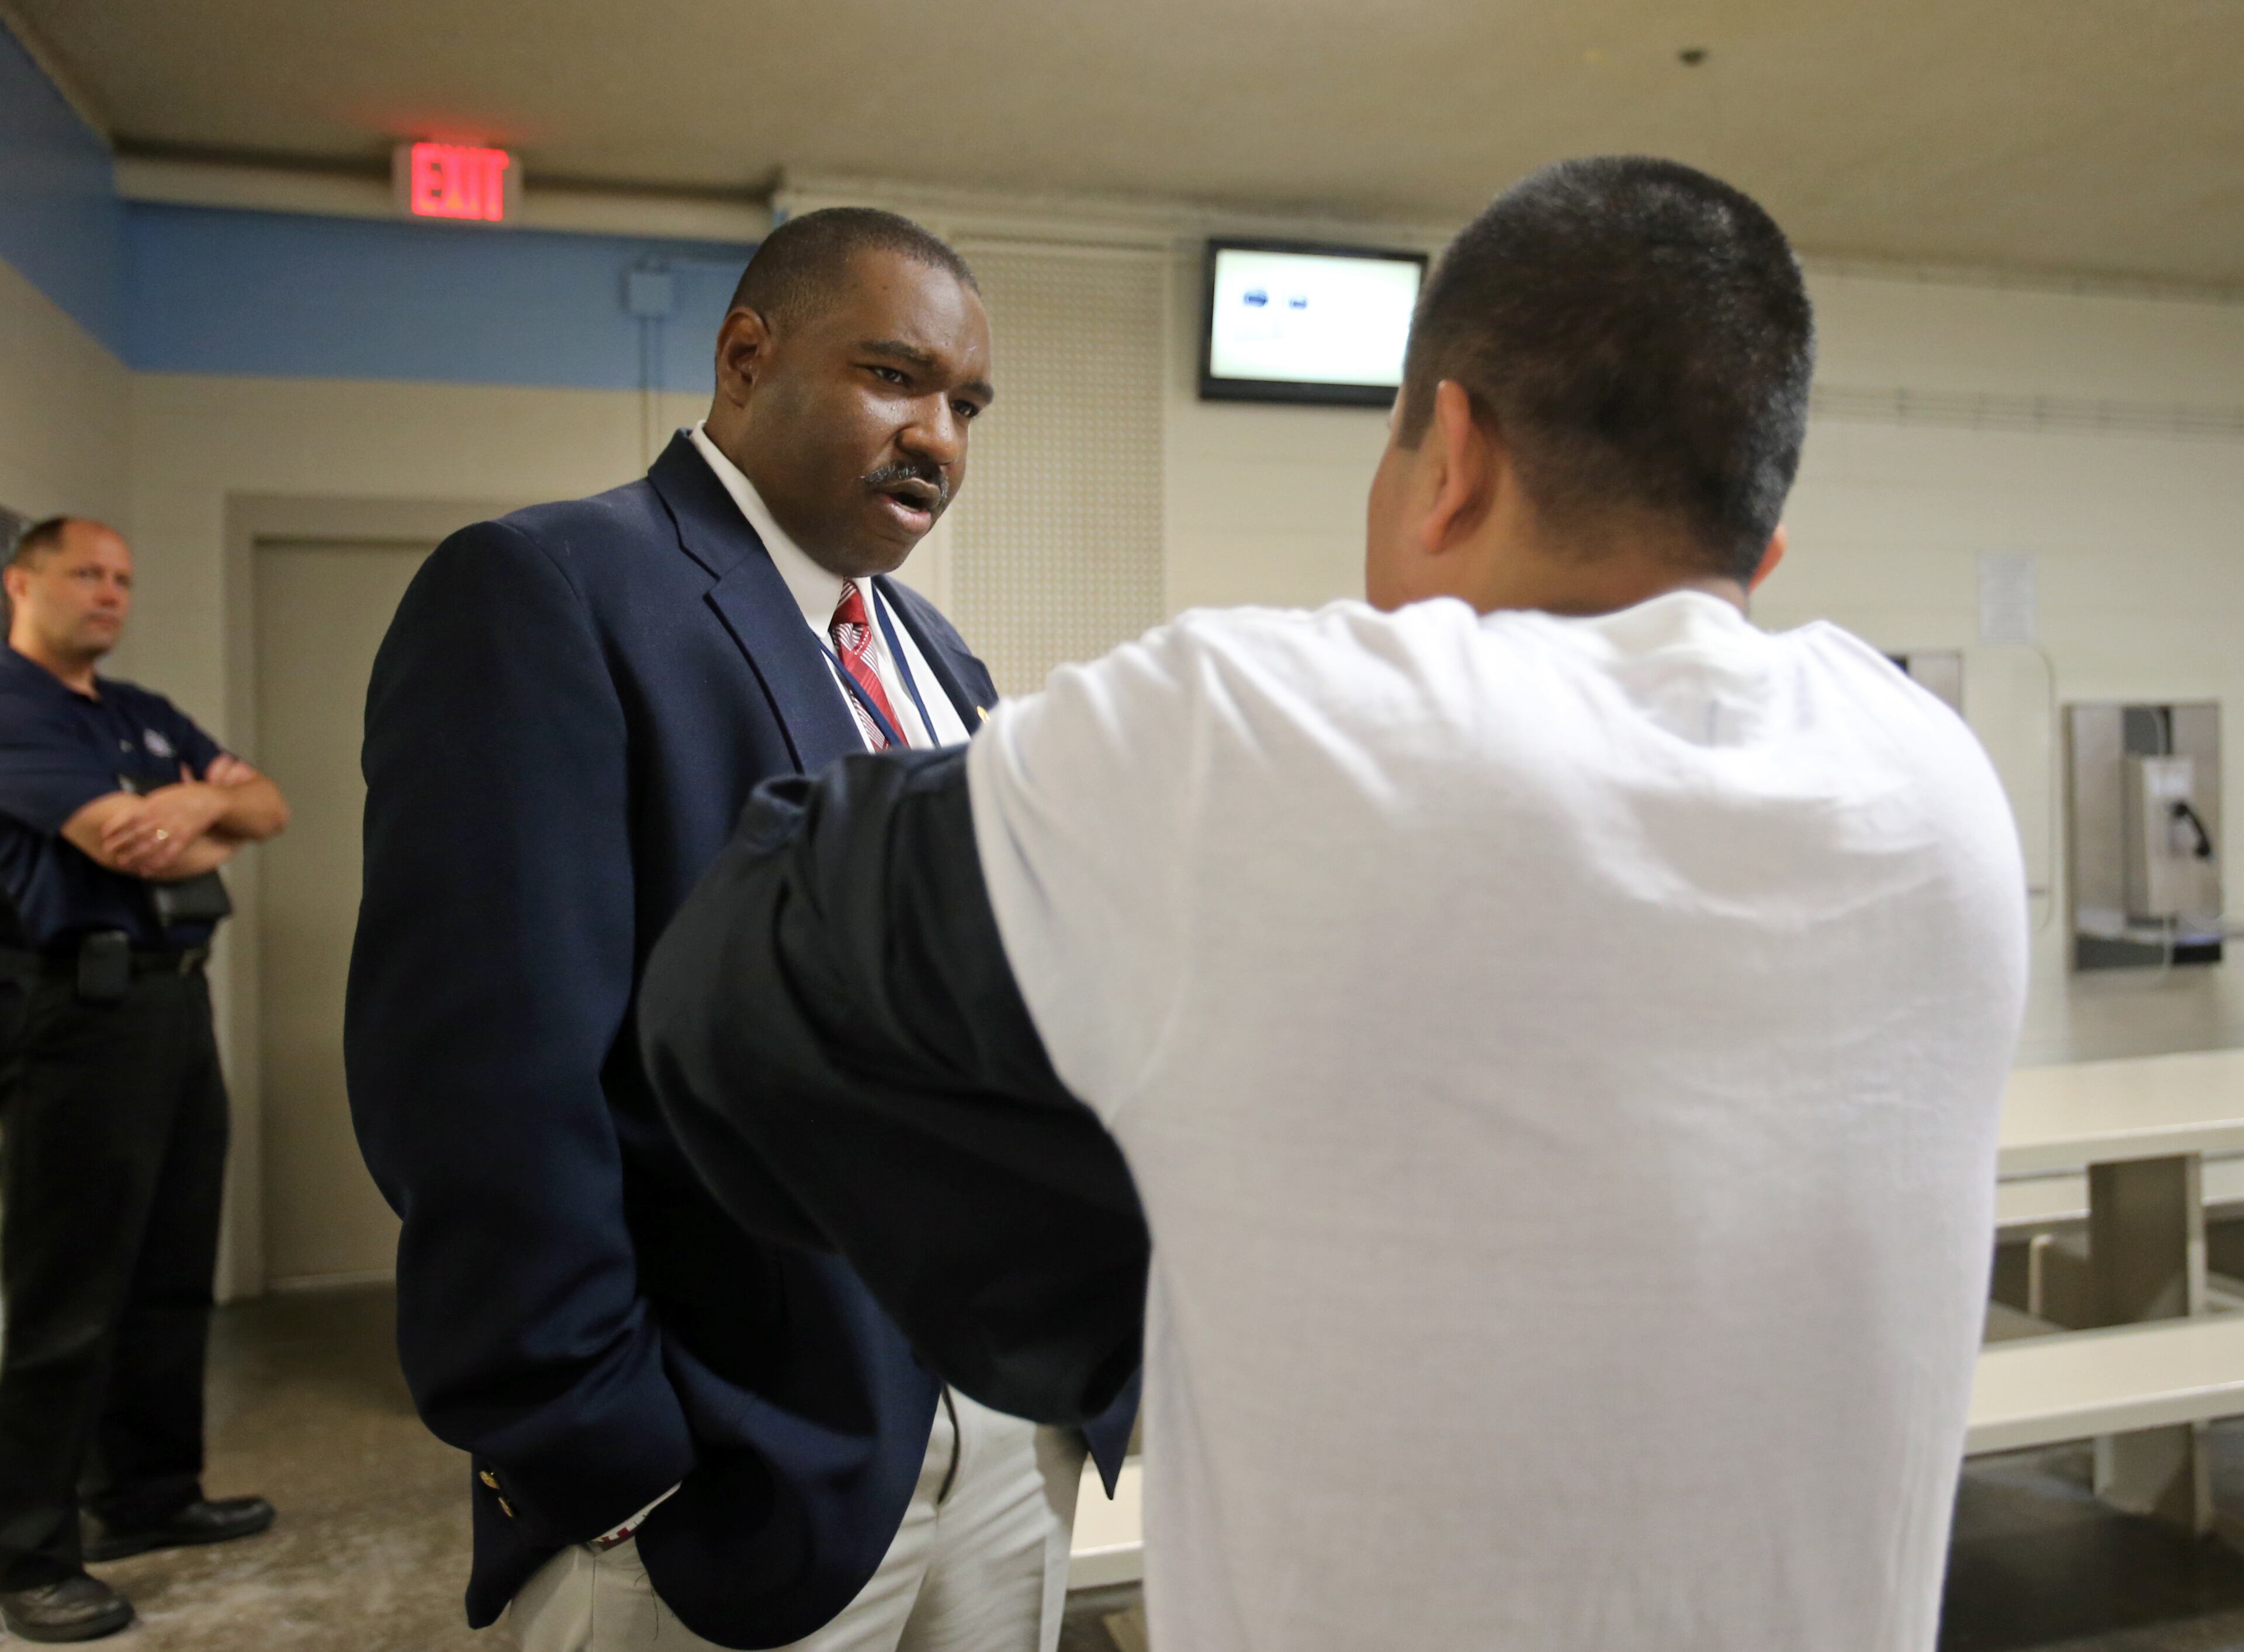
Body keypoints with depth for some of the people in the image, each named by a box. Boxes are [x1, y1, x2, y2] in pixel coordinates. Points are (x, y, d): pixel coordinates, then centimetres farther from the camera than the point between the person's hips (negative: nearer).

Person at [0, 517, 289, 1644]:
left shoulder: (147, 716, 19)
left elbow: (270, 807, 10)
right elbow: (125, 842, -20)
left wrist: (205, 801, -13)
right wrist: (215, 834, 1)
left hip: (180, 1000, 9)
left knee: (173, 1275, 14)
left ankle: (149, 1495, 27)